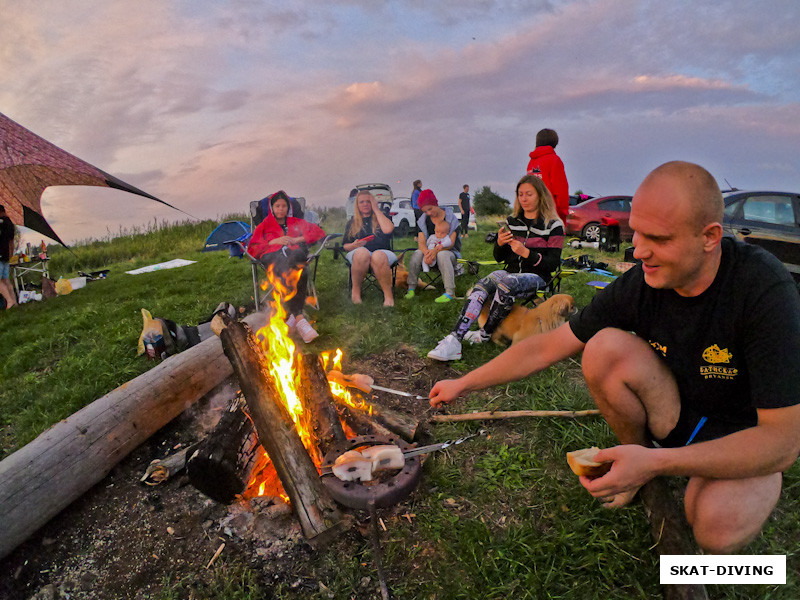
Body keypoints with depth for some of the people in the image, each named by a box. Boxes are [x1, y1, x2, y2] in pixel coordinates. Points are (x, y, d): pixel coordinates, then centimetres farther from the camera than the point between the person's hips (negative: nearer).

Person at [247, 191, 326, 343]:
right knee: (289, 274, -40)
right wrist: (274, 241, 5)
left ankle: (289, 315, -40)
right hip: (272, 256, 0)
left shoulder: (296, 223, 35)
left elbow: (319, 232, 21)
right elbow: (252, 248, 20)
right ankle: (299, 318, -45)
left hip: (293, 253, 1)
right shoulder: (264, 226, 33)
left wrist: (297, 239, 8)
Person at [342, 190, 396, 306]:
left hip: (383, 252, -1)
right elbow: (345, 246, 18)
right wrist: (354, 245, -7)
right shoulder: (352, 223, 23)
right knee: (362, 252, -38)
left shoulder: (381, 218, 20)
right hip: (358, 253, 1)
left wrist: (376, 209, 3)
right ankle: (355, 291, -25)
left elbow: (388, 230, -5)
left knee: (378, 256, -39)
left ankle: (388, 295, -31)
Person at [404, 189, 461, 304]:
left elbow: (451, 242, -14)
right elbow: (421, 242, -7)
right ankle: (411, 288, -22)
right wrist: (427, 252, -32)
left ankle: (450, 292, -40)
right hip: (430, 250, 3)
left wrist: (436, 250, -34)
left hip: (449, 251, -3)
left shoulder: (451, 218, -7)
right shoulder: (423, 220, 3)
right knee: (417, 254, -29)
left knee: (442, 255, -38)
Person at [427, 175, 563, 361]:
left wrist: (526, 253, -19)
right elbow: (499, 258, 15)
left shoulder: (553, 225, 0)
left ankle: (485, 334, -18)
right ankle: (454, 340, -40)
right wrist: (499, 243, -8)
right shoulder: (512, 221, 14)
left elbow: (553, 264, -6)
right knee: (481, 286, -27)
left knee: (506, 284, -37)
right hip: (511, 272, 4)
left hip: (536, 276, -4)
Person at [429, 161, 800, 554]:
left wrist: (656, 463, -37)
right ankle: (637, 450, 2)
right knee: (605, 347, -24)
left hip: (749, 441, -3)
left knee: (714, 523, -35)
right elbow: (546, 348, -10)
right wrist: (463, 384, -8)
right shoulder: (638, 285, -17)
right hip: (680, 414, 3)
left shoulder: (764, 288, -28)